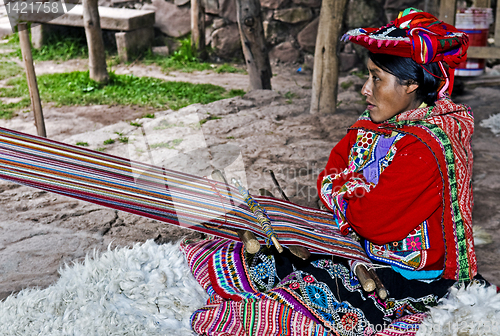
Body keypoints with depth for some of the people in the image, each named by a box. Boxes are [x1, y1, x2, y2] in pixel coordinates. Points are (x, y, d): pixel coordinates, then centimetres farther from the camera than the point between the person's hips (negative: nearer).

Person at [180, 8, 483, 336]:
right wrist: (359, 194, -11)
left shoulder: (423, 149, -27)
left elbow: (372, 222, -26)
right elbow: (329, 178, 10)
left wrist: (345, 190, -6)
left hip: (403, 279, -9)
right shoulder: (376, 125, 3)